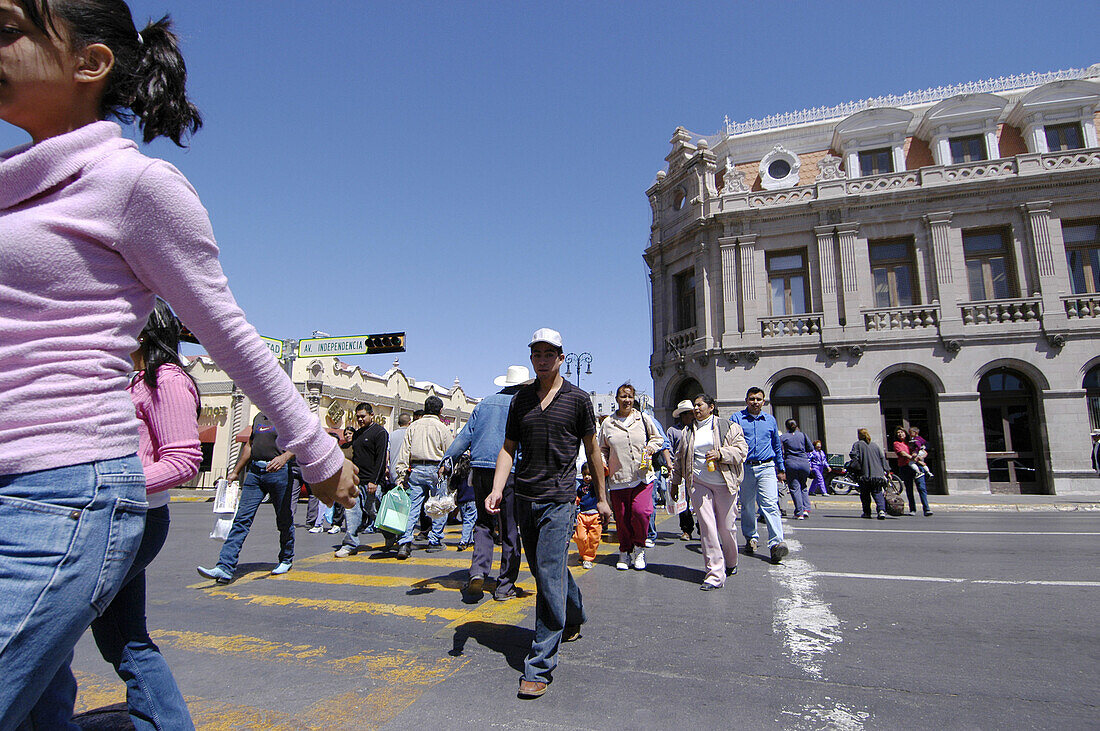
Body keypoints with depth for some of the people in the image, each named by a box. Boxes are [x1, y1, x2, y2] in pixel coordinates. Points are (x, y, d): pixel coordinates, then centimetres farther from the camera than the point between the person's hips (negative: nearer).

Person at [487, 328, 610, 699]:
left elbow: (592, 450, 5)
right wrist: (497, 489, -6)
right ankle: (574, 619, 45)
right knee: (545, 569, 19)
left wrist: (601, 498, 8)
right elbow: (508, 448, 7)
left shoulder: (578, 399, -1)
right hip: (525, 498, 5)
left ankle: (540, 666, 1)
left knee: (549, 575, -9)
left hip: (559, 499, -5)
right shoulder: (520, 399, 7)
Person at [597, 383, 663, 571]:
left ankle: (639, 548, 9)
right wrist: (602, 463, 0)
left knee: (641, 512, -15)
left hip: (642, 477, -1)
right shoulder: (607, 424, 8)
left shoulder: (643, 419, 7)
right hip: (617, 479, 1)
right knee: (622, 517, 4)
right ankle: (624, 552, 24)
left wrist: (651, 448, -3)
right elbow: (601, 448, 17)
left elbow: (658, 438, 17)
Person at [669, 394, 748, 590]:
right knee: (707, 527, -7)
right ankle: (715, 574, -4)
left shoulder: (728, 427, 7)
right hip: (698, 484, 2)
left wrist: (720, 454, -16)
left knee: (727, 527, 5)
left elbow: (742, 449, -1)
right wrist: (675, 481, 20)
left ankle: (731, 564, 32)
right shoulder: (688, 432, 17)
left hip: (724, 483, -2)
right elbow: (679, 458, 22)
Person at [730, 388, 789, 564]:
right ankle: (751, 539, 23)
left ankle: (776, 543, -16)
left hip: (767, 468, 1)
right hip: (745, 468, 0)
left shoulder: (770, 420, 14)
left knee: (770, 504, -12)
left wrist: (780, 469, 21)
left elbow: (777, 446, 22)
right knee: (747, 506, 8)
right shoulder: (737, 418, 5)